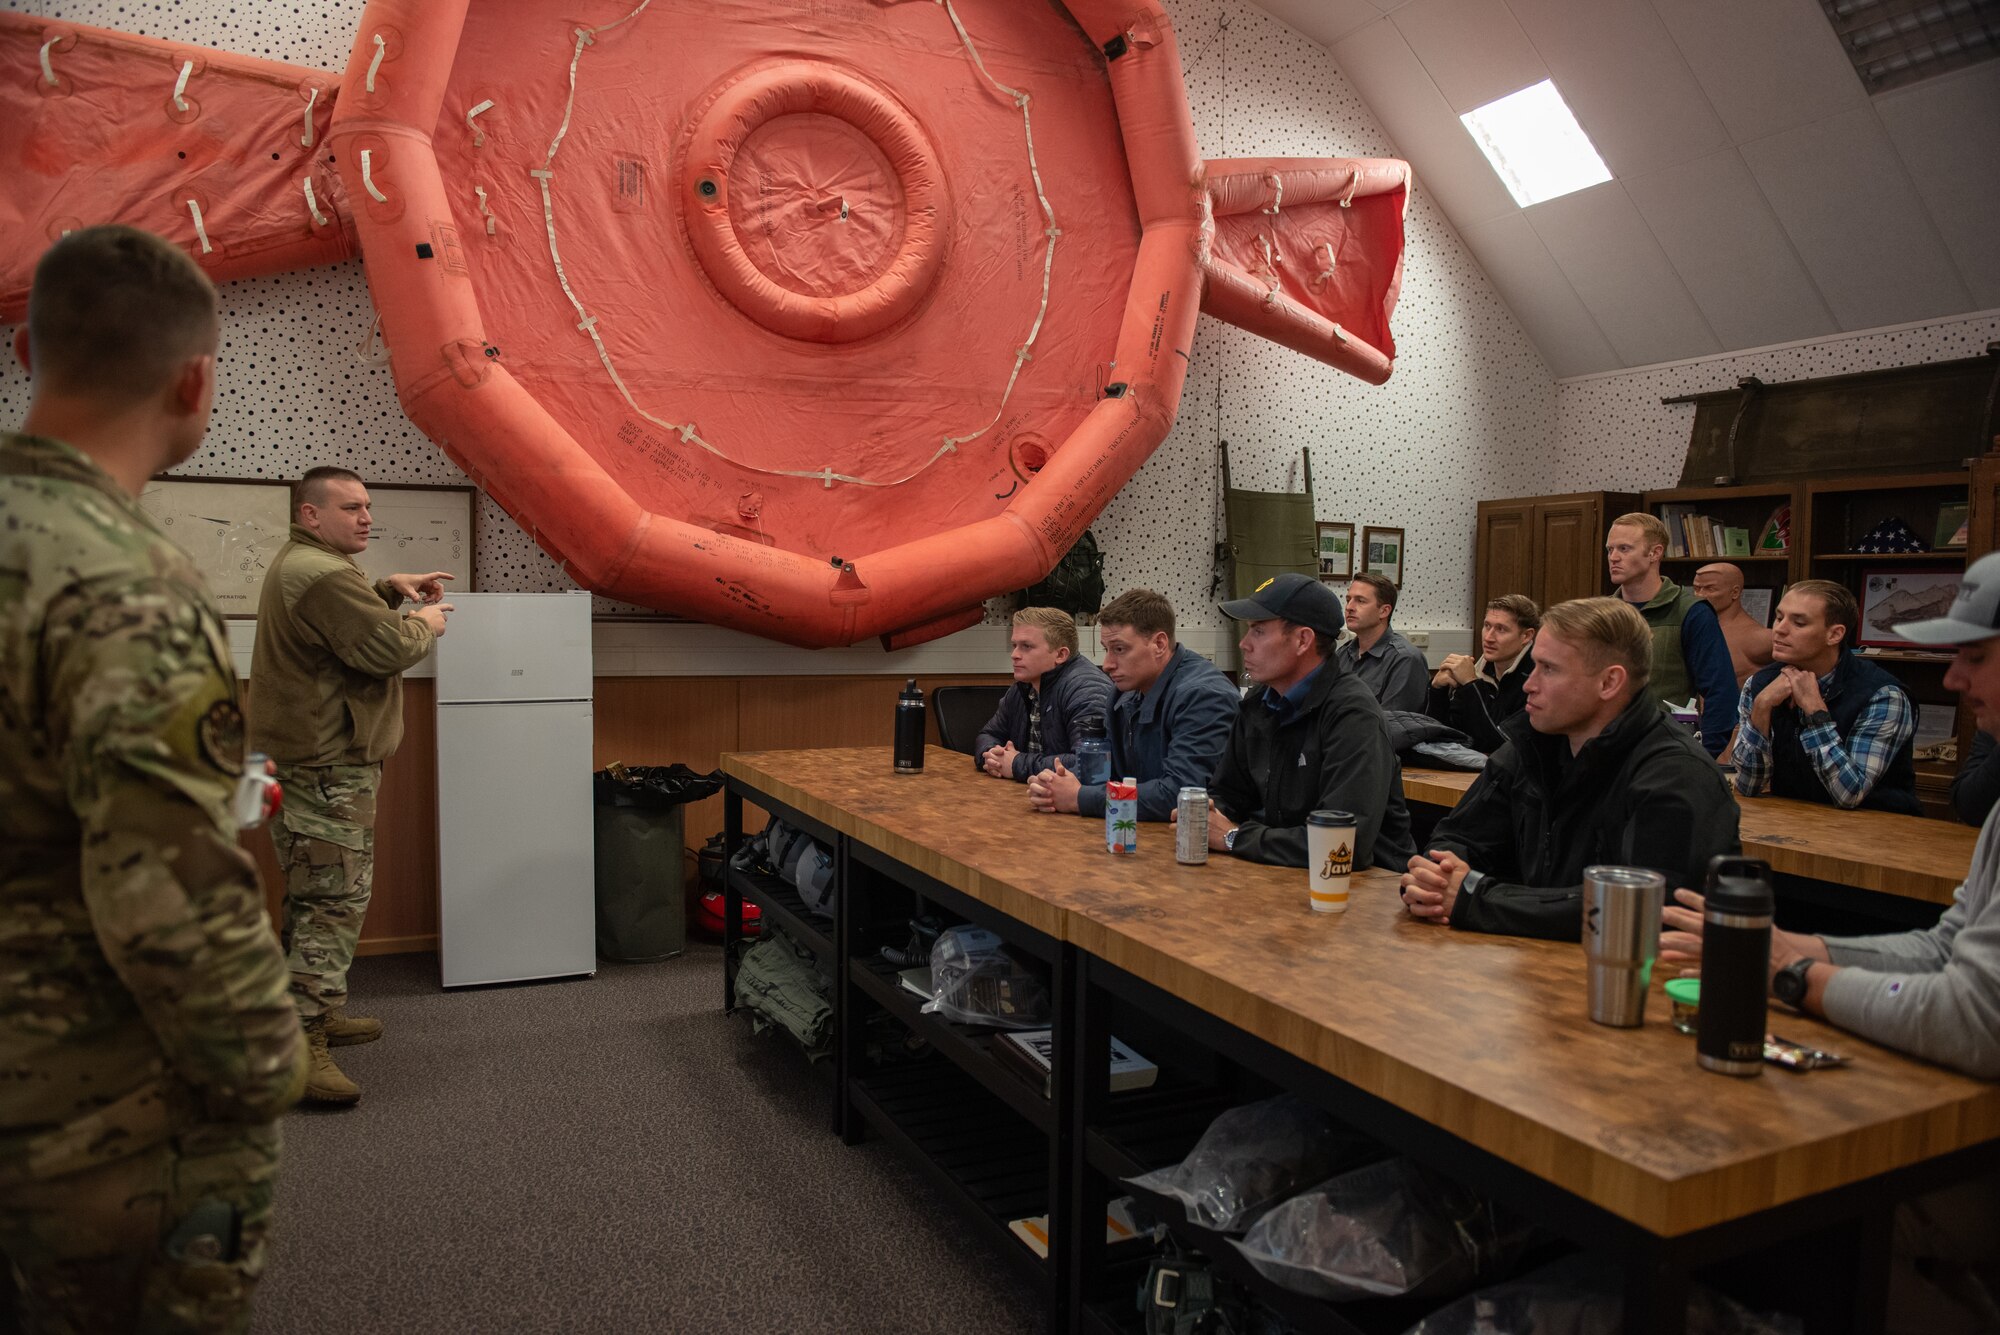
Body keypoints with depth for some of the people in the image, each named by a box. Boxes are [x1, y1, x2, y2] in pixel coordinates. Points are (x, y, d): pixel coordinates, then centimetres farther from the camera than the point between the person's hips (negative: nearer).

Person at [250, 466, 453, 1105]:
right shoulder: (322, 574, -19)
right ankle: (300, 1047, -10)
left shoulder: (297, 564, 17)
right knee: (336, 901, -11)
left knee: (314, 896, 19)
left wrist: (391, 589, 16)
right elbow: (386, 647, -23)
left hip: (305, 760, 12)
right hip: (325, 770, -12)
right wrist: (426, 624, -4)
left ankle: (317, 1012, 32)